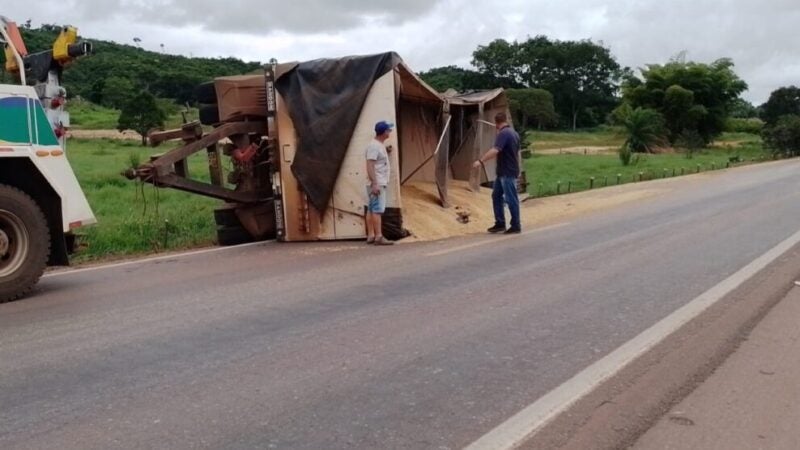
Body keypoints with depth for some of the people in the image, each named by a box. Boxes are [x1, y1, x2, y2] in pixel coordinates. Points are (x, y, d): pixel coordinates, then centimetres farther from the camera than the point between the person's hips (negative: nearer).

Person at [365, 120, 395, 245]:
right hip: (377, 184, -10)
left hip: (380, 183, 10)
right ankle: (379, 237, -12)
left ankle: (371, 236, 12)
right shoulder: (374, 146, -16)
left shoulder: (380, 145, 16)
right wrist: (374, 183, -25)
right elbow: (370, 166, -22)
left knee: (371, 209, 9)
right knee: (377, 209, -11)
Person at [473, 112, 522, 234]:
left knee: (511, 199, -1)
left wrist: (481, 161, -34)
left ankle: (516, 226, 7)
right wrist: (517, 170, 31)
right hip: (503, 172, 10)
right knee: (496, 196, 13)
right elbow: (517, 153, 22)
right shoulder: (514, 133, 13)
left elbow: (495, 150, -31)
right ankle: (500, 223, 17)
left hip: (507, 173, -10)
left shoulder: (503, 133, -17)